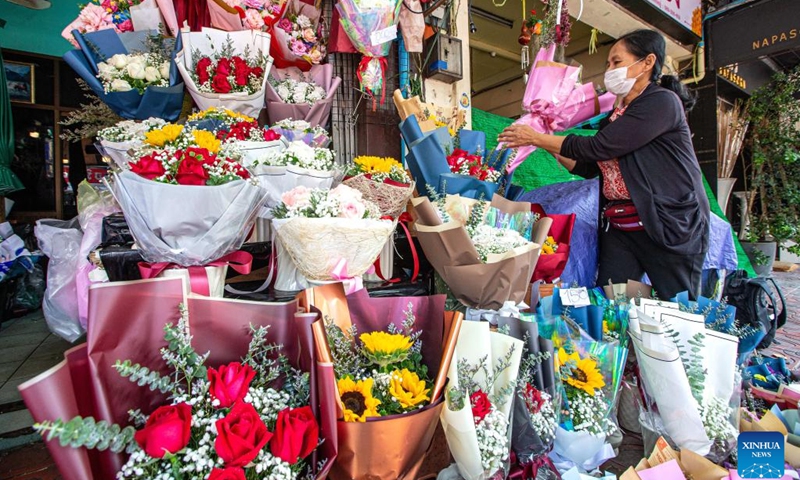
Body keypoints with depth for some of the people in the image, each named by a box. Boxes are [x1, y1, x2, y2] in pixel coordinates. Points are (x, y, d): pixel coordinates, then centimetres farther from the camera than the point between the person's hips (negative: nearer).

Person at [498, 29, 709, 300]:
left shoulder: (662, 101, -9)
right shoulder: (617, 116, 15)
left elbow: (598, 147, -18)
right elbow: (588, 168, 15)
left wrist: (537, 138, -12)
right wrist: (546, 145, 8)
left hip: (670, 226, -6)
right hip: (618, 227, 7)